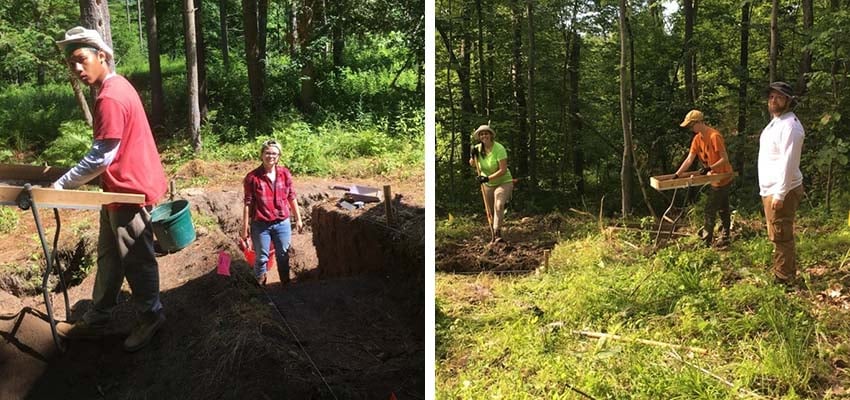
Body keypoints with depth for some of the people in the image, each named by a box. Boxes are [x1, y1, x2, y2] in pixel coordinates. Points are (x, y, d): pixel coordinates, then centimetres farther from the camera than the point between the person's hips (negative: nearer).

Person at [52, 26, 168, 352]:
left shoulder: (110, 98, -22)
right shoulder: (116, 86, 9)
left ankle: (150, 316, 24)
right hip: (121, 186, 10)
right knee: (109, 257, 18)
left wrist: (61, 185, -13)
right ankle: (97, 320, 30)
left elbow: (101, 157, -23)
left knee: (136, 261, 6)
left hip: (130, 190, -10)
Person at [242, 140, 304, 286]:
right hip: (260, 225, -2)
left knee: (283, 256, 16)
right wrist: (245, 227, -7)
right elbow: (248, 204, -8)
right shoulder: (252, 177, -12)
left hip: (283, 223, 3)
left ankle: (286, 284, 36)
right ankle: (261, 286, 32)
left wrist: (298, 219, 8)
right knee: (262, 258, 11)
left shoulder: (285, 174, -3)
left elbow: (292, 198, 5)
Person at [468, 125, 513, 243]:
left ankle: (498, 233, -33)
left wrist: (488, 178, -33)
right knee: (490, 211, 10)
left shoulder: (499, 148, -22)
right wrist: (473, 156, -11)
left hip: (503, 182, -6)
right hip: (487, 185, 6)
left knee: (499, 205, -29)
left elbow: (503, 170, -26)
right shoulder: (478, 148, -4)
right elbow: (472, 164, 11)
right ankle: (494, 237, 25)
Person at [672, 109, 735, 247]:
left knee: (710, 210, -6)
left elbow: (725, 159, -22)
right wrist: (677, 174, -9)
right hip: (716, 178, 9)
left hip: (722, 178, -9)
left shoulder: (714, 136, -23)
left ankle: (707, 241, 1)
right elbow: (689, 159, 0)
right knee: (723, 210, 16)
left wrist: (709, 168, -30)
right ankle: (724, 239, 25)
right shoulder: (697, 138, 3)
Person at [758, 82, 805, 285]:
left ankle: (783, 279, 4)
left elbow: (788, 162, -23)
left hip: (781, 191, -10)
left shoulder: (789, 125, -17)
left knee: (780, 237, -4)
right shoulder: (775, 122, 15)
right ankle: (789, 273, 29)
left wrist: (780, 194, -24)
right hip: (770, 190, 10)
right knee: (781, 236, 18)